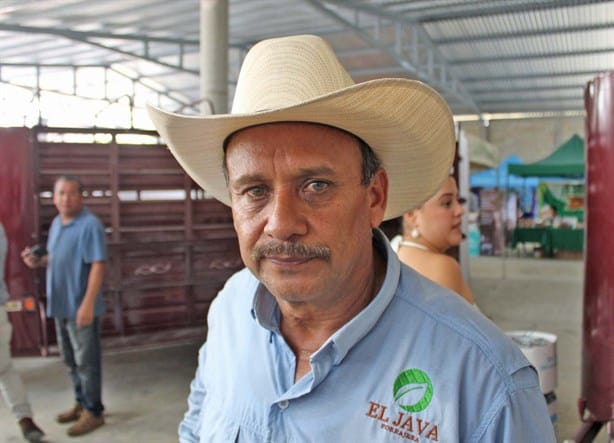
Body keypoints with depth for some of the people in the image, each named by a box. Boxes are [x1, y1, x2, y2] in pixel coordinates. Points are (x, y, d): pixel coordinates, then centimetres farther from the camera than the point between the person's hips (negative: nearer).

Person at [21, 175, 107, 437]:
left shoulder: (90, 225, -18)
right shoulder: (57, 223, 10)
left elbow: (98, 265, -22)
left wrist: (87, 304, -27)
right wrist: (38, 261, 1)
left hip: (81, 306, -8)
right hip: (60, 304, 9)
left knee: (86, 361, 2)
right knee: (71, 360, 19)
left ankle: (94, 412, 14)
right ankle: (81, 403, 34)